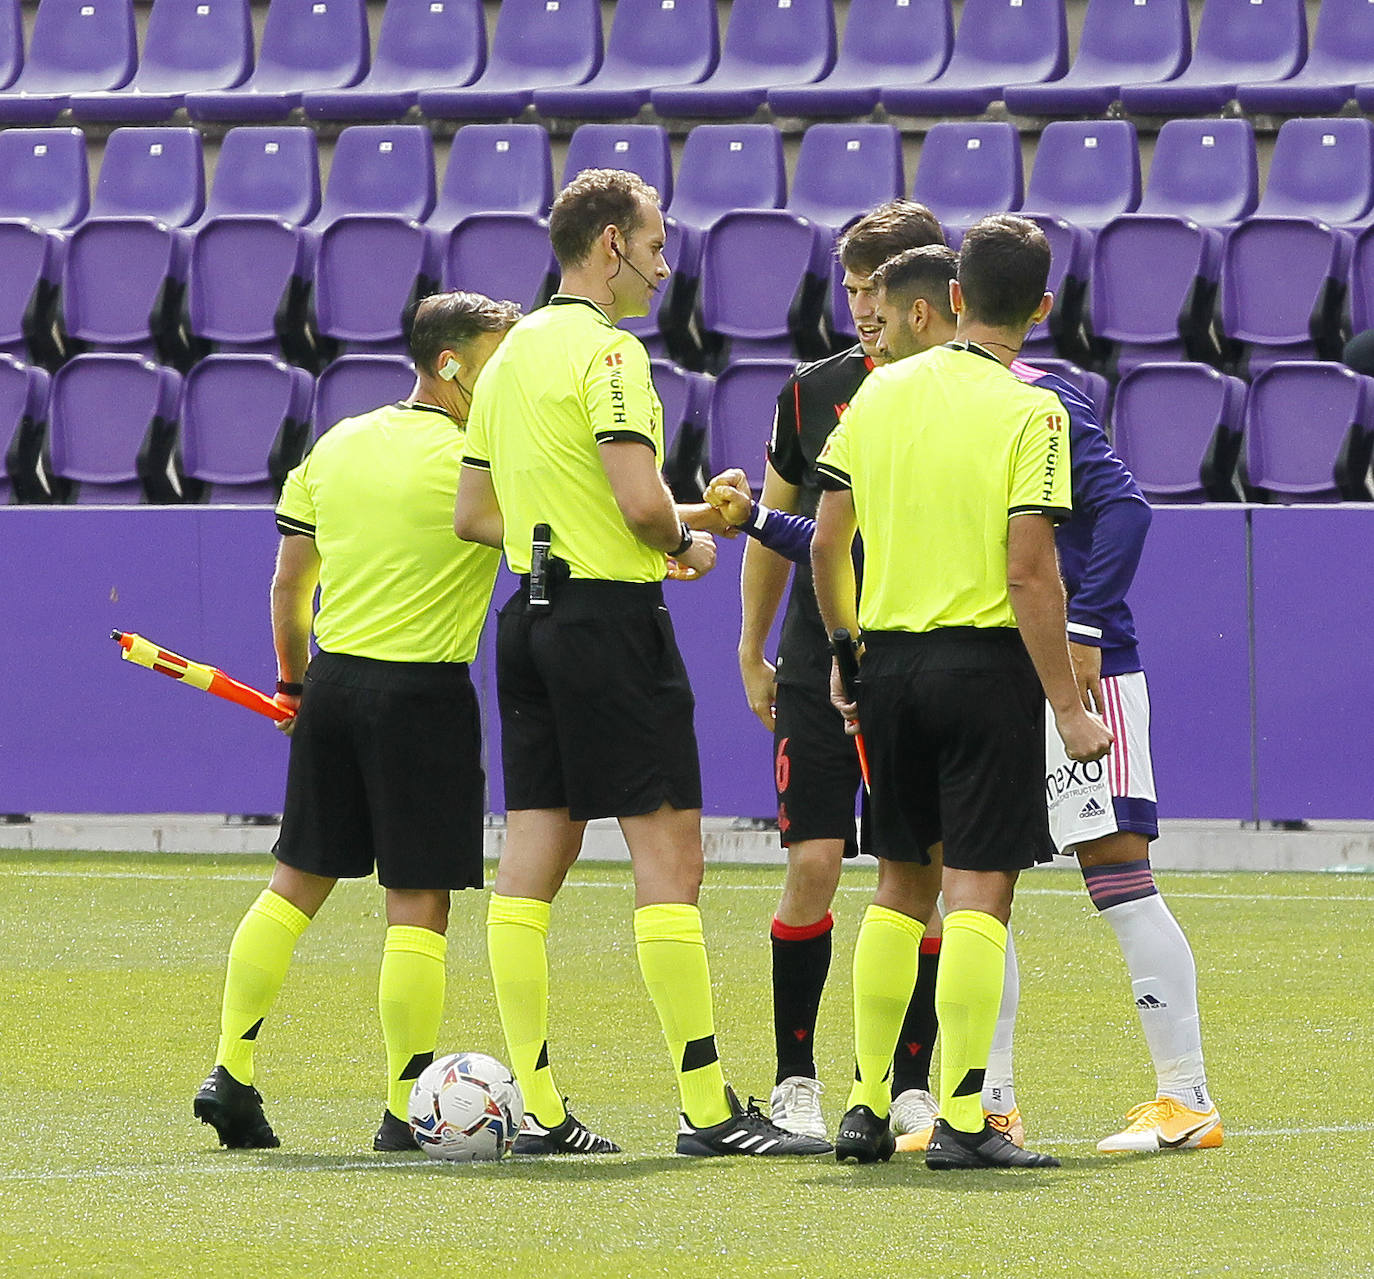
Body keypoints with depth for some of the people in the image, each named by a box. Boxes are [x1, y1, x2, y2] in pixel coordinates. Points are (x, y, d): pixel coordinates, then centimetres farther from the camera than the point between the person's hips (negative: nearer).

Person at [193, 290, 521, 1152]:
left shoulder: (338, 446, 8)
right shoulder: (474, 461, -11)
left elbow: (289, 580, 14)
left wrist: (294, 678, 24)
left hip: (334, 682, 7)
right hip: (424, 690, -6)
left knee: (296, 885, 14)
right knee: (419, 903, -2)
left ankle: (231, 1073, 13)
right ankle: (407, 1109, -2)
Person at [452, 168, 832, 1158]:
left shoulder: (513, 354, 15)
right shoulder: (608, 349, -12)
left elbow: (472, 514, 20)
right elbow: (641, 498, -23)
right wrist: (685, 542, -3)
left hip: (533, 612, 9)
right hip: (611, 619, -9)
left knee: (533, 859, 6)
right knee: (668, 853, -7)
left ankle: (539, 1107, 6)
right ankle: (709, 1110, -8)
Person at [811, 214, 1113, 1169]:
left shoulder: (883, 391, 5)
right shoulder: (1029, 413, -10)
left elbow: (828, 541, 8)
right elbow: (1029, 571, -15)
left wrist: (847, 651, 21)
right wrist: (1069, 707, -11)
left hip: (889, 658, 5)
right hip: (985, 661, -5)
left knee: (901, 884, 16)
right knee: (979, 893, -3)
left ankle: (867, 1108, 16)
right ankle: (962, 1121, -6)